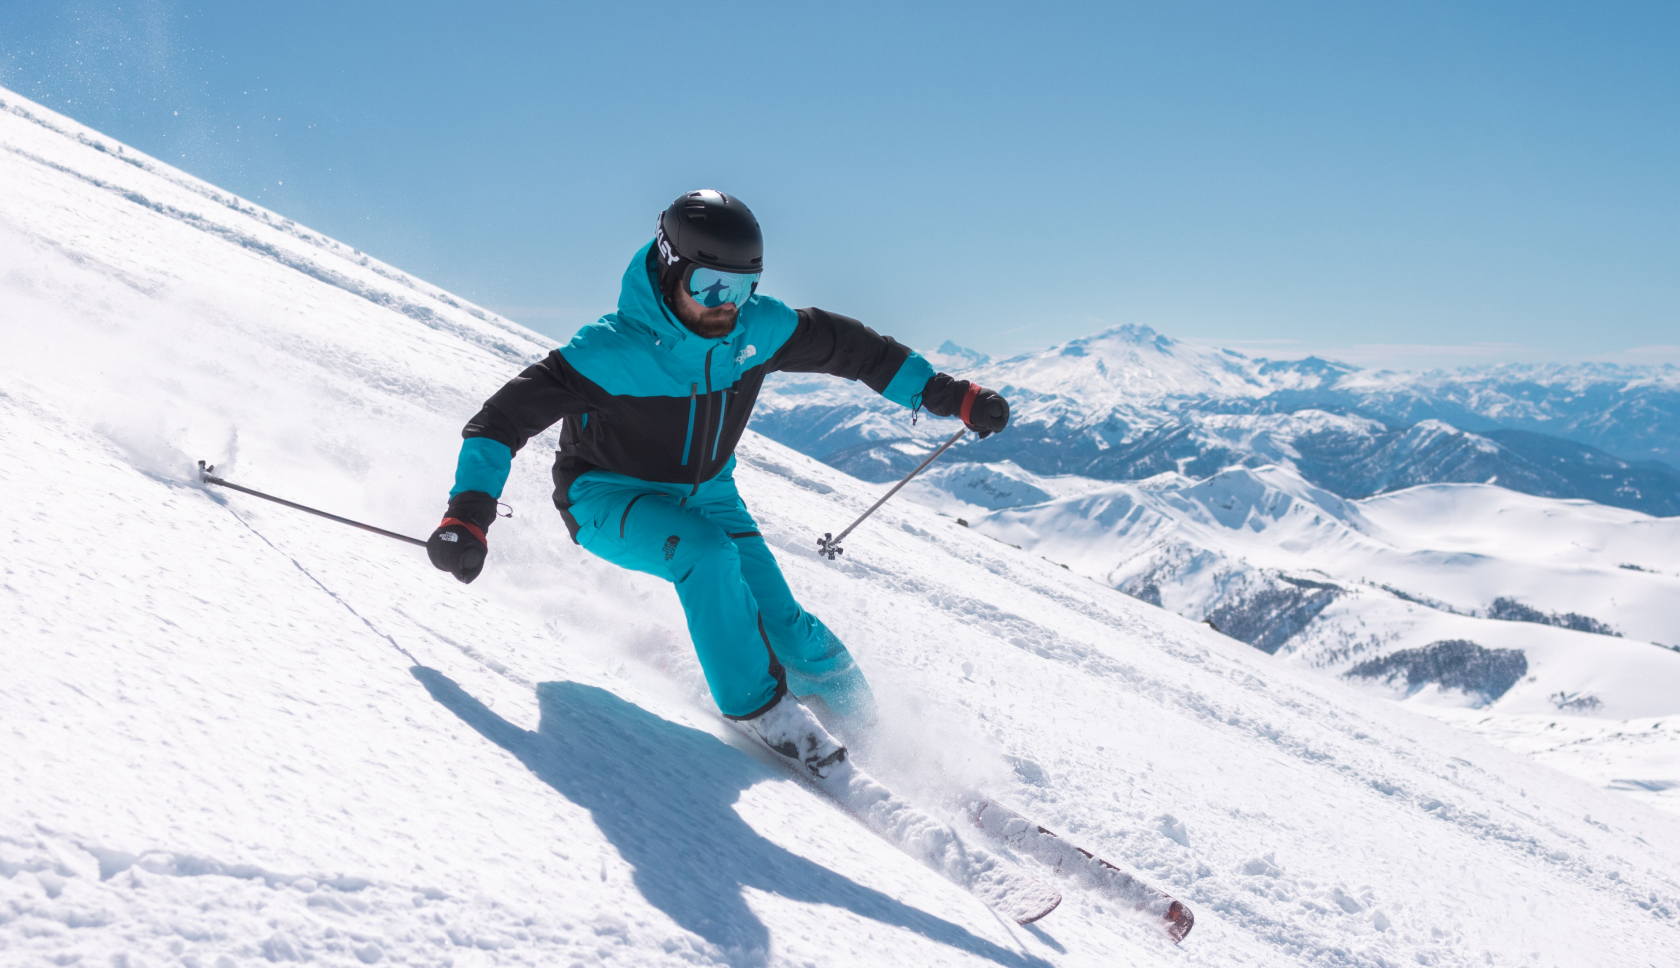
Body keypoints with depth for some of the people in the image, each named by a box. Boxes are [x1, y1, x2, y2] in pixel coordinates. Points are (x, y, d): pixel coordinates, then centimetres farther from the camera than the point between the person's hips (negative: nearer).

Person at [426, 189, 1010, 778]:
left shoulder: (759, 329, -16)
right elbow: (507, 414, -27)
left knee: (777, 622, -11)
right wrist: (468, 513, -40)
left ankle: (848, 702, 18)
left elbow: (848, 347, -1)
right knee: (705, 552, -34)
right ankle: (758, 703, -16)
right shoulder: (612, 350, -29)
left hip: (704, 494, 4)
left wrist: (948, 394, 0)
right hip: (611, 498, -4)